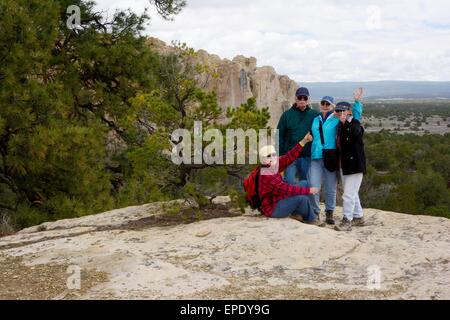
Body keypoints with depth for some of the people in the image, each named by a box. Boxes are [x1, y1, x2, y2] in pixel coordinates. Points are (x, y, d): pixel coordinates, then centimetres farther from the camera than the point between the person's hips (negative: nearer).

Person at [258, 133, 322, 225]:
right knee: (302, 198, -21)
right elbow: (287, 189, -28)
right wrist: (309, 190, -20)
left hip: (278, 201, 10)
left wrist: (303, 142, -7)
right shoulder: (268, 177, -29)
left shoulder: (272, 168, -2)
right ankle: (311, 220, 6)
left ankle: (296, 212, 5)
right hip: (273, 210, -10)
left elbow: (289, 157, -3)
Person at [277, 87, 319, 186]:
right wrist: (279, 155, -3)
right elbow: (280, 136, 3)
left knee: (305, 182, 9)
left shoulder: (315, 115, 4)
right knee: (289, 180, -6)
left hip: (307, 156, 1)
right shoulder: (287, 115, 4)